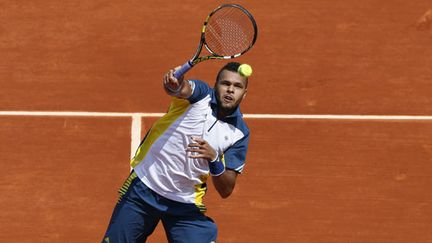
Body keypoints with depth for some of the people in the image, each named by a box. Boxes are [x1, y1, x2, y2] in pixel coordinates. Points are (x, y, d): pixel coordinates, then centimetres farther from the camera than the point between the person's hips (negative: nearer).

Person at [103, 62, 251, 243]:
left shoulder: (239, 133, -2)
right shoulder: (200, 94, -9)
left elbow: (225, 190, -5)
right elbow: (184, 89, -35)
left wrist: (214, 159, -23)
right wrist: (174, 85, -59)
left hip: (186, 205, 2)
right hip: (142, 188, -2)